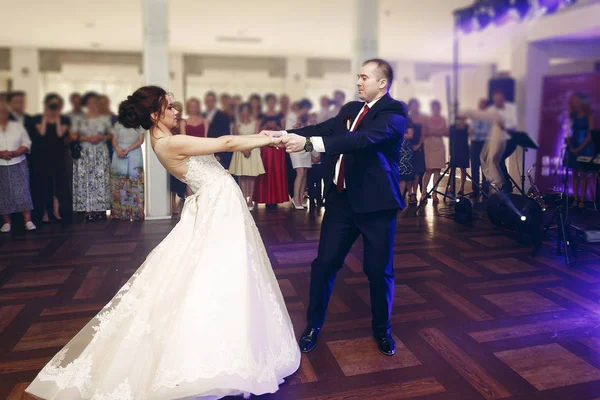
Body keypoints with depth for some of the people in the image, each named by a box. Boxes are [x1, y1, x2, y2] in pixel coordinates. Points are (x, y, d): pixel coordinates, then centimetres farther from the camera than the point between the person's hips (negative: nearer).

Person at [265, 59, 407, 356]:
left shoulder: (394, 111, -11)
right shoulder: (351, 108, 12)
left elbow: (364, 139, -28)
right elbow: (324, 128, 3)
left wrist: (308, 143, -35)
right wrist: (283, 134, -13)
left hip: (375, 202, -5)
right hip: (341, 199, 5)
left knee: (378, 270, 8)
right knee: (324, 264, 8)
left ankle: (382, 329, 31)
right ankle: (313, 325, 26)